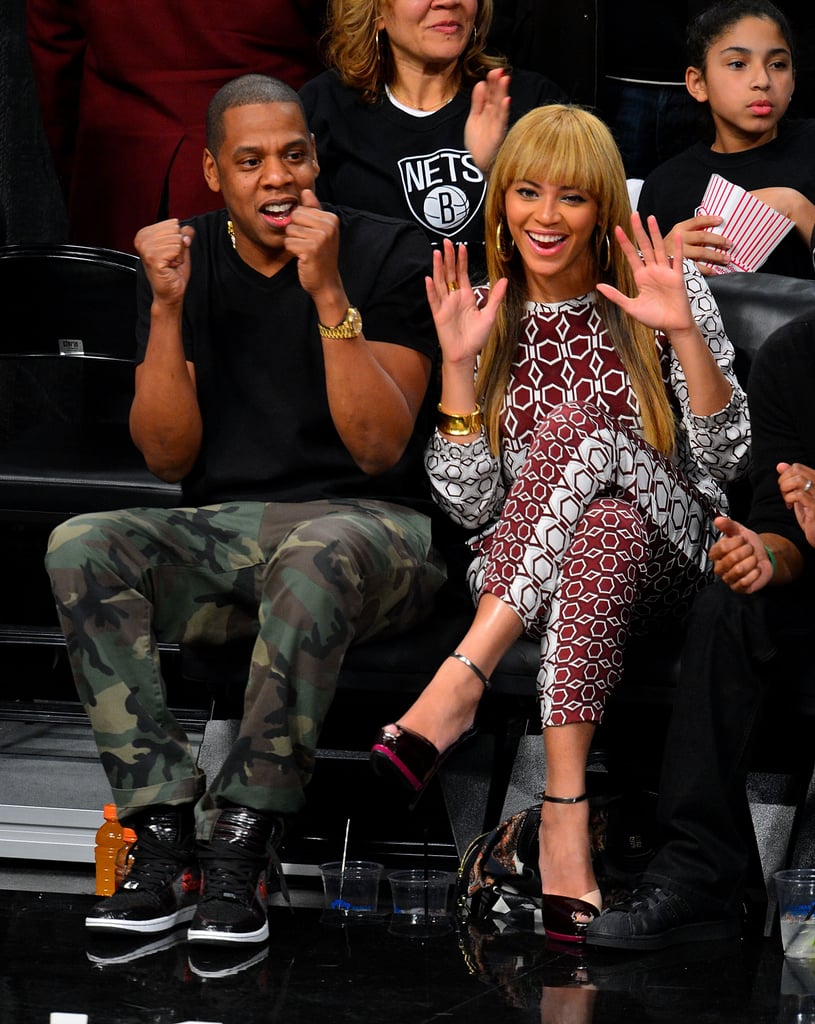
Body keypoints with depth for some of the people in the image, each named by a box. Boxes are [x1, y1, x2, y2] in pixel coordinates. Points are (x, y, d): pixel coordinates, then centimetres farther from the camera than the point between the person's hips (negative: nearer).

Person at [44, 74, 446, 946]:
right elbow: (169, 458, 2)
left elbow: (379, 448, -12)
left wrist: (330, 294, -20)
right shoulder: (186, 261, 8)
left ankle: (239, 843, -35)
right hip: (224, 535, 4)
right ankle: (163, 829, -29)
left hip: (367, 524, -4)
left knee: (314, 555, -40)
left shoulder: (386, 254, -3)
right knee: (81, 548, -26)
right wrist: (168, 307, -9)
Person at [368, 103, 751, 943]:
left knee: (579, 426, -31)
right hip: (519, 569, 1)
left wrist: (684, 332, -15)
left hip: (659, 549, -1)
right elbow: (471, 505, -1)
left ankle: (460, 682, -39)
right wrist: (457, 363, -10)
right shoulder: (486, 315, 6)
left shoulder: (666, 287, 3)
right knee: (578, 424, -33)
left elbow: (724, 461, -3)